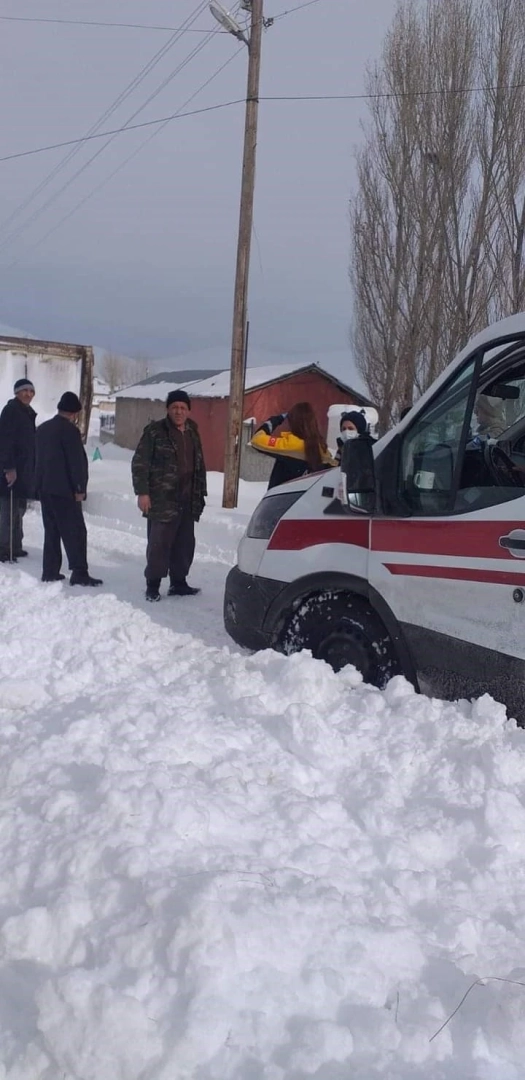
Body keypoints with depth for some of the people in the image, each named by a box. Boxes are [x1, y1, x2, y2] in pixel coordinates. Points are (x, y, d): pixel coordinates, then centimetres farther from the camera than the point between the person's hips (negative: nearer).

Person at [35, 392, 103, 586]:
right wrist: (80, 488, -11)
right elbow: (77, 462, -16)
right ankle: (79, 573, -10)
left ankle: (50, 571, 12)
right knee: (75, 531, -6)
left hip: (44, 488, 8)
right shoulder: (70, 430, -13)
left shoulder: (42, 429, 14)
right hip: (64, 490, -8)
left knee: (51, 530, 13)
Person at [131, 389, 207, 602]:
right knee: (159, 544, -5)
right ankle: (152, 585, 6)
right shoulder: (155, 431, -4)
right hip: (162, 501, -6)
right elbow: (140, 463, -7)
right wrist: (142, 492, -14)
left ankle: (178, 583, 22)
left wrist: (200, 495, 18)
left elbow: (199, 466, 22)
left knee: (185, 544, 10)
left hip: (187, 502, 6)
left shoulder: (193, 433, 15)